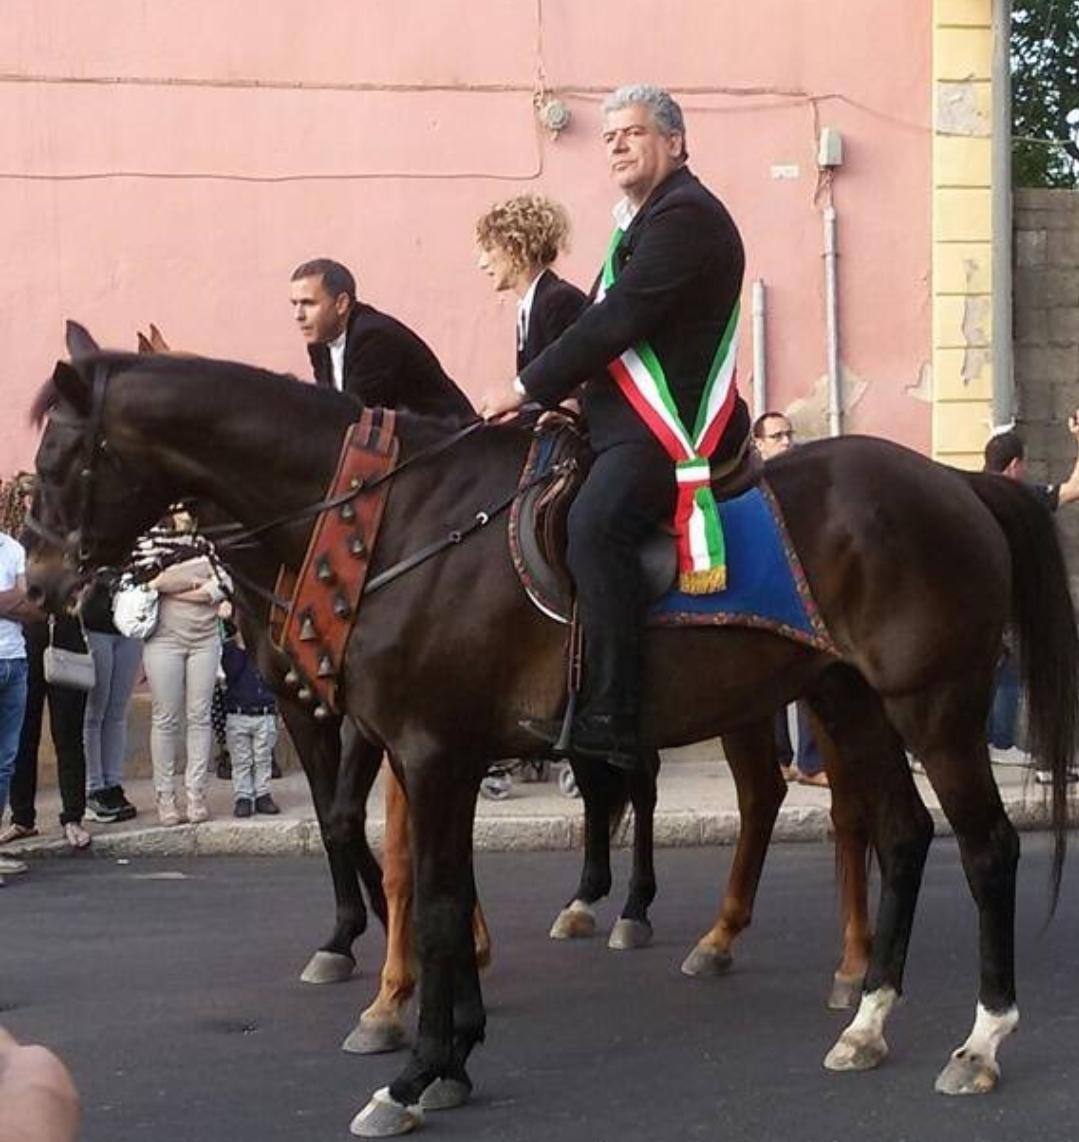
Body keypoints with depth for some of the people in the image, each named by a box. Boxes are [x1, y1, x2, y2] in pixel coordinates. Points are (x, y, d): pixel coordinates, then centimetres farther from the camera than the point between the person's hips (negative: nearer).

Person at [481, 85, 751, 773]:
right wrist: (566, 391, 7)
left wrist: (529, 390, -13)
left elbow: (618, 321, -18)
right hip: (626, 416, 12)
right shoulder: (646, 220, 25)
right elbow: (608, 320, 24)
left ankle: (610, 720, -37)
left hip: (671, 425, -12)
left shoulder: (684, 217, -10)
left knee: (596, 521, -33)